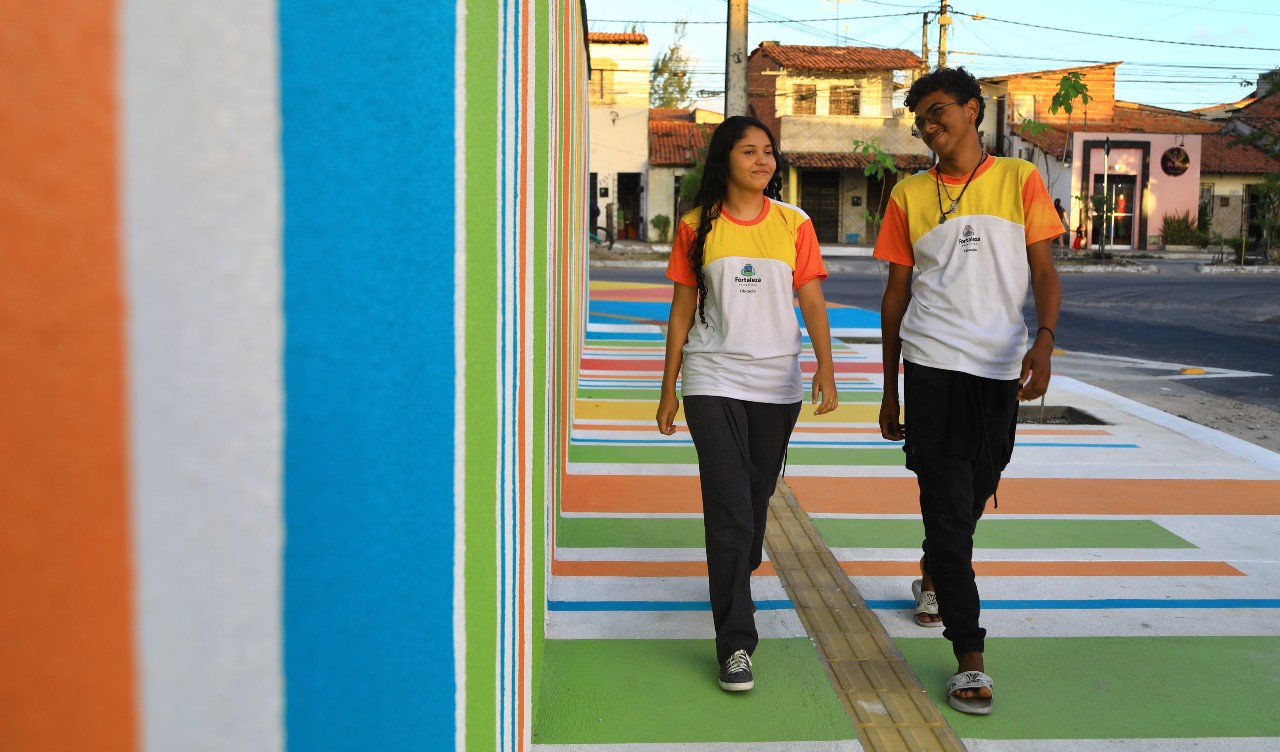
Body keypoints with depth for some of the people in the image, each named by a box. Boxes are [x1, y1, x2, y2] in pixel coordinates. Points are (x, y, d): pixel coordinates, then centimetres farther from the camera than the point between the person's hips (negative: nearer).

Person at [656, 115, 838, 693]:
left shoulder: (794, 224, 5)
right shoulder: (697, 226, 3)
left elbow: (813, 302, 2)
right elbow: (683, 309, 6)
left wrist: (826, 367, -13)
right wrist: (668, 390, 5)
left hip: (777, 382, 2)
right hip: (713, 379, -2)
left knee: (758, 496, 13)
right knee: (729, 508, -10)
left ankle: (736, 579, 41)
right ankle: (735, 644, -7)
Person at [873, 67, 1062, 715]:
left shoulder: (1019, 180, 7)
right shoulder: (910, 195, 8)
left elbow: (1044, 272, 2)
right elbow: (897, 291, 11)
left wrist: (1044, 338, -17)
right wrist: (889, 389, 10)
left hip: (1001, 368, 1)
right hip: (932, 364, -1)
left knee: (973, 494, 13)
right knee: (948, 504, -6)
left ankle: (933, 572, 44)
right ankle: (969, 655, -2)